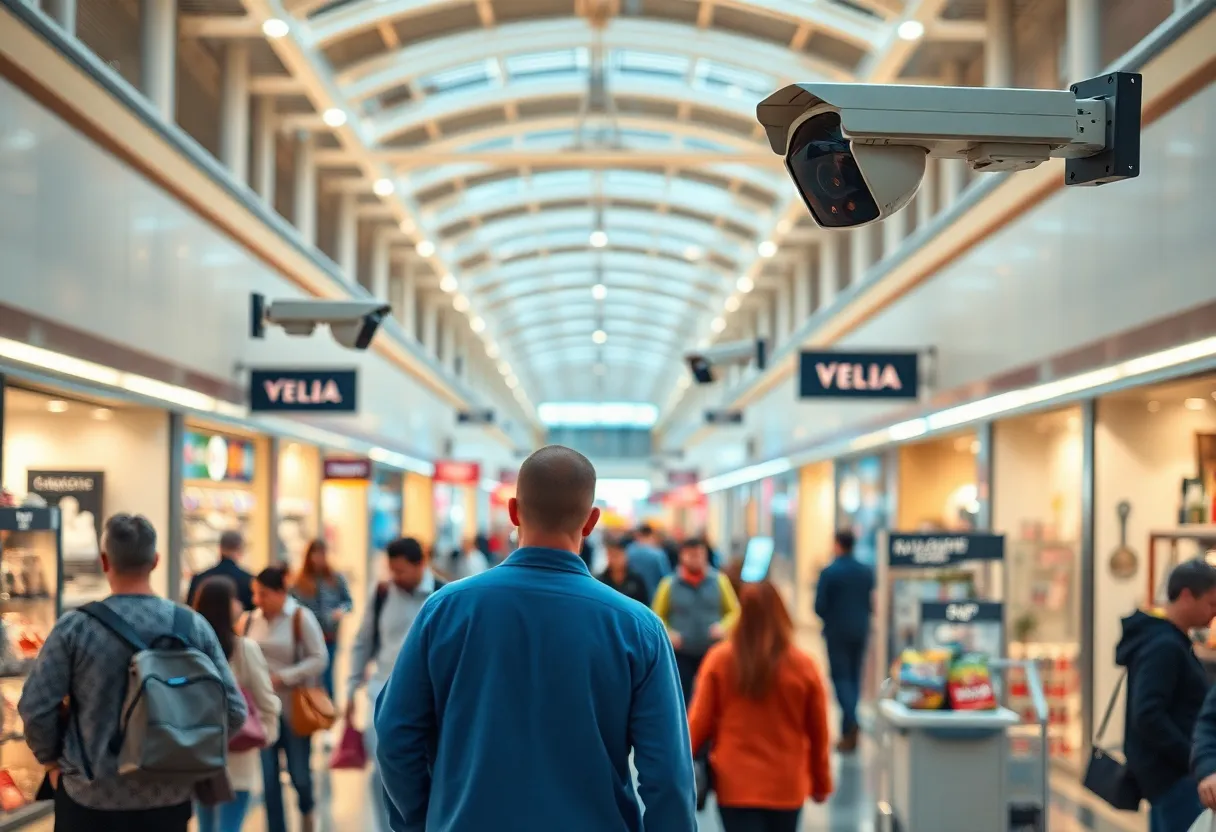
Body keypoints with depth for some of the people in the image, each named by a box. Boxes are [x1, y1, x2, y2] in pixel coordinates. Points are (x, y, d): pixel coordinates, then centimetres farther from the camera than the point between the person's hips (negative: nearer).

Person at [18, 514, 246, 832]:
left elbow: (35, 707, -9)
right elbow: (233, 710, -4)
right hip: (170, 794, 2)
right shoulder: (193, 625, -4)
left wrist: (52, 760, 8)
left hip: (91, 795, -2)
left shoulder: (74, 627, -10)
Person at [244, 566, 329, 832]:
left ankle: (307, 811, 38)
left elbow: (319, 659, -10)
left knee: (299, 774, 5)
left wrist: (282, 677, -18)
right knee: (268, 778, 3)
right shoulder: (249, 621, 3)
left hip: (294, 710, -3)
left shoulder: (301, 618, -8)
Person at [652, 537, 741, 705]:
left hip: (712, 653, 1)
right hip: (681, 654, -1)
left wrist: (723, 627, -10)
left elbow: (734, 611, 9)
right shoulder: (669, 584, 0)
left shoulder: (719, 581, 1)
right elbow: (658, 618, 7)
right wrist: (668, 634, -11)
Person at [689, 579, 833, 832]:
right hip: (786, 786, 1)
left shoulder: (719, 659, -9)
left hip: (736, 784, -1)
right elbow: (818, 734, 2)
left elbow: (700, 722, -3)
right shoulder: (803, 666, -7)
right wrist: (821, 782, 17)